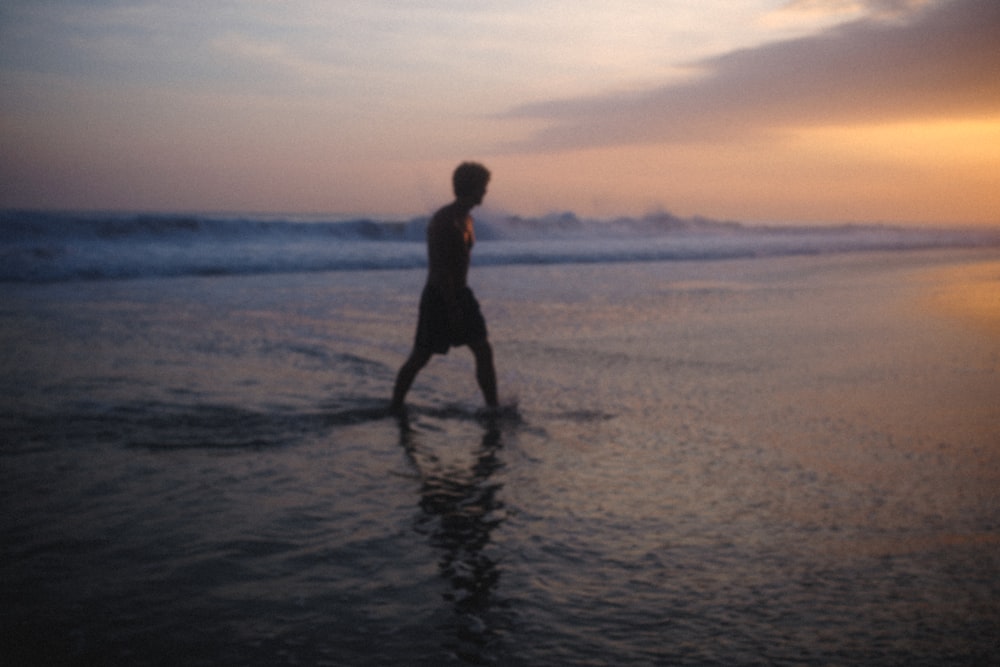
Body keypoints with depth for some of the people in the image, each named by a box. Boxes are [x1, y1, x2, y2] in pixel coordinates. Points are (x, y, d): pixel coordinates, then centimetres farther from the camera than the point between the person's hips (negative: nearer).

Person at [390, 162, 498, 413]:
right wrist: (452, 308, -24)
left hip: (460, 295, 8)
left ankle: (493, 408, 9)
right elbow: (440, 269, -23)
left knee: (484, 350, 3)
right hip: (438, 298, -8)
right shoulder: (444, 221, -19)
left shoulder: (466, 219, 10)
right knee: (420, 357, 0)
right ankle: (395, 407, 15)